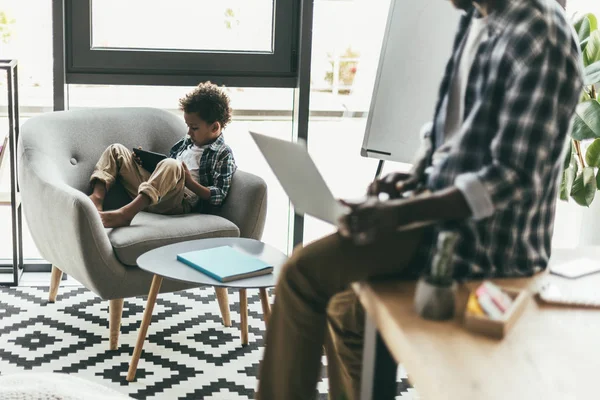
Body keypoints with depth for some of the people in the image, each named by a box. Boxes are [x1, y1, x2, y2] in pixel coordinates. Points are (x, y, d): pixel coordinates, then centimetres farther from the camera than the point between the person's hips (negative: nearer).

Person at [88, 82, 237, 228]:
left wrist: (190, 182, -18)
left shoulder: (224, 155, 0)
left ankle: (125, 214, -49)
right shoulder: (186, 143, 24)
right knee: (117, 150, 7)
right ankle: (97, 197, -19)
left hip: (179, 201, -8)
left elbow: (219, 197, -11)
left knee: (171, 166, -39)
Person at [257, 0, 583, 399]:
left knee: (303, 272, -12)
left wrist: (400, 213, -29)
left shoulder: (541, 40, -22)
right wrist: (417, 174, 1)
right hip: (447, 215, 9)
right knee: (345, 311, 14)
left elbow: (513, 178, -24)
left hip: (485, 241, -9)